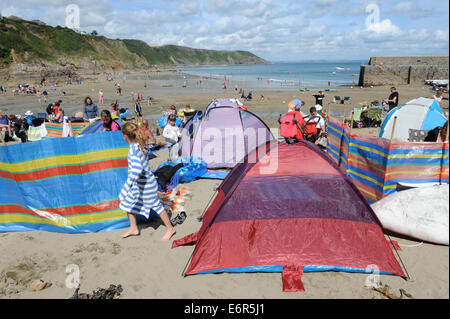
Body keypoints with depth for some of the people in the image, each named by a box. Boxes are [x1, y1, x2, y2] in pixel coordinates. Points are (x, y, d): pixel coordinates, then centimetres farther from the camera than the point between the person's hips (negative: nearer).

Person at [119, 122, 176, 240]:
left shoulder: (134, 150, -30)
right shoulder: (140, 144, -4)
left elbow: (136, 171, -40)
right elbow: (148, 152, 18)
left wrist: (125, 189, -40)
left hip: (146, 184, -9)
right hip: (138, 184, 9)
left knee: (156, 205, 5)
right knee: (128, 203, 17)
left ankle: (170, 228, 22)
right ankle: (133, 229, 32)